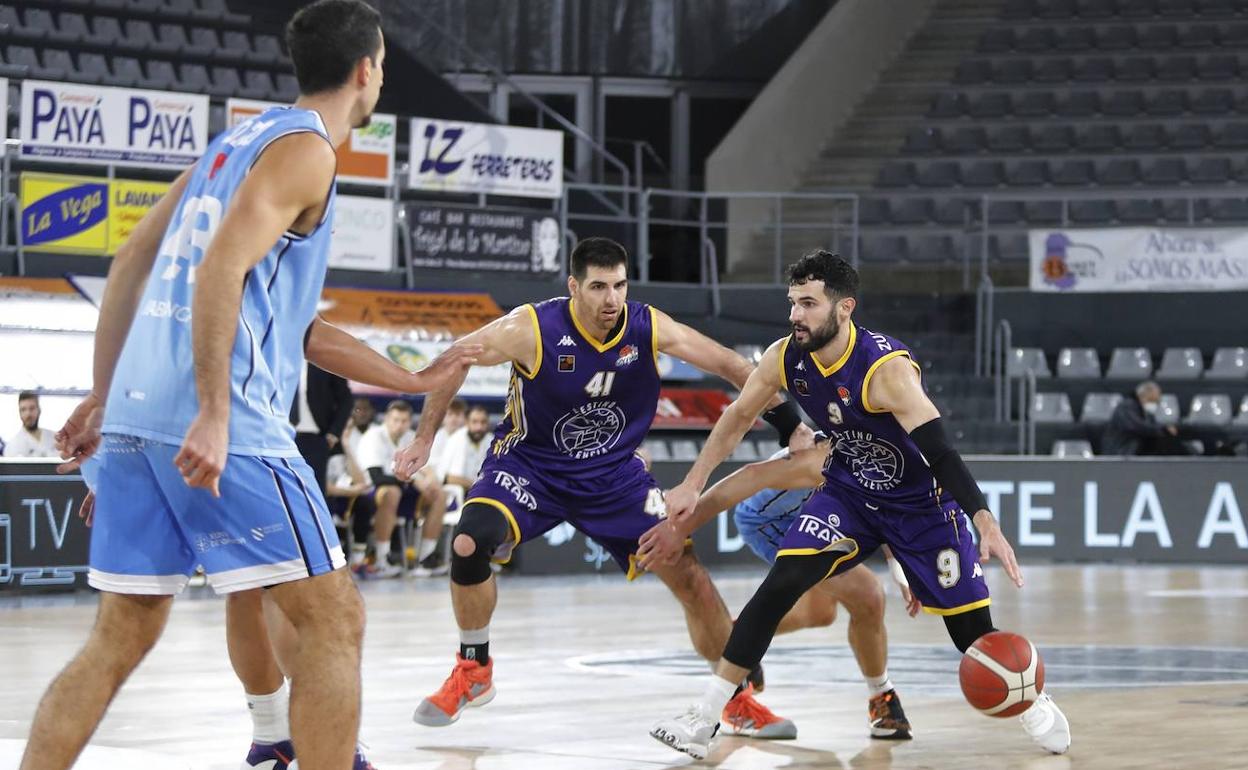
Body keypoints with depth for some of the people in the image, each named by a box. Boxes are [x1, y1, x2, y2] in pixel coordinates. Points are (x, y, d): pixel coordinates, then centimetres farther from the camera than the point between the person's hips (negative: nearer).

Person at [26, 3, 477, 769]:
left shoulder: (241, 139, 22)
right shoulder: (305, 148, -4)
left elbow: (131, 262, 23)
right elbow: (220, 270, -18)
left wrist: (106, 393, 27)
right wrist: (213, 414, -23)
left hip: (136, 415, 9)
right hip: (220, 423, -9)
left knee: (121, 638, 10)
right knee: (334, 619, -3)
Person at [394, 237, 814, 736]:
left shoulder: (649, 329, -16)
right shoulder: (533, 328, -23)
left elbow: (731, 367, -4)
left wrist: (791, 426, -5)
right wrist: (424, 438, -7)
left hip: (614, 474, 2)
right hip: (529, 462, -2)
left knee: (688, 575, -5)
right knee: (469, 545, -27)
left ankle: (737, 695, 16)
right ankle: (473, 672, -3)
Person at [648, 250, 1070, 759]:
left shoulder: (886, 369, -32)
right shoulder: (785, 359, -15)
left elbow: (941, 453, -36)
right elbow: (738, 417, 4)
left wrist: (986, 525, -46)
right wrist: (693, 485, 5)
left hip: (921, 502, -4)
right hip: (848, 494, 4)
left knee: (973, 632, -2)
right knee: (779, 585, -16)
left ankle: (1033, 703, 28)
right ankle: (704, 719, -14)